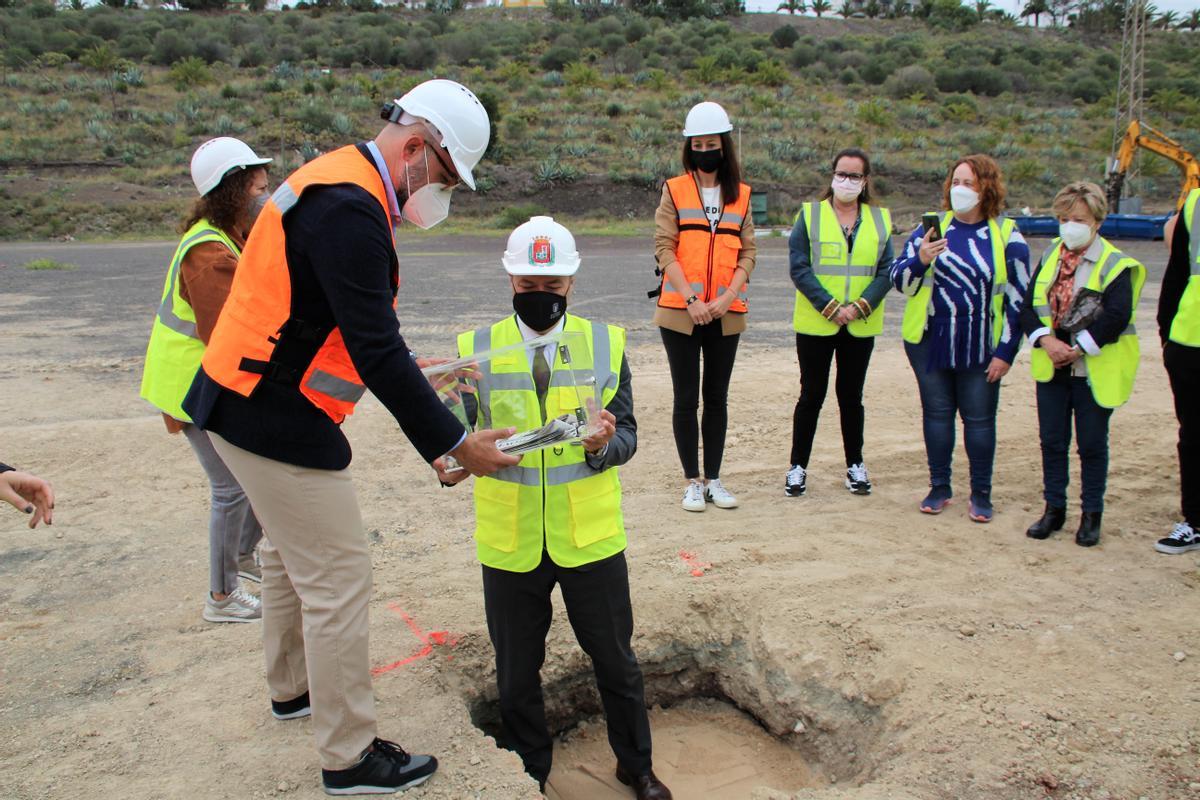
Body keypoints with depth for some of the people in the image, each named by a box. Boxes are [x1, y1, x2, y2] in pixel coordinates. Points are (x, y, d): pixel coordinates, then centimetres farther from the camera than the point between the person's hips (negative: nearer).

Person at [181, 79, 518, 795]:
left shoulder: (341, 180, 10)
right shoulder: (350, 208, -24)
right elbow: (375, 349, -27)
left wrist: (417, 379, 14)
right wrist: (454, 444, -23)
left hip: (248, 405, 11)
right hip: (277, 420, -11)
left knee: (294, 554, 25)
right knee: (338, 578, -1)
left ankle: (293, 688, 46)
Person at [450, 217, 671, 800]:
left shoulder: (604, 344, 1)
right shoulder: (475, 350, -1)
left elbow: (627, 434, 0)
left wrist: (604, 443, -23)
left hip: (589, 536, 0)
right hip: (510, 541, 0)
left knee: (615, 659, 15)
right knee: (516, 672, 14)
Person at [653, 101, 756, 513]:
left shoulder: (741, 195, 9)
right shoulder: (674, 190, 2)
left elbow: (747, 253, 5)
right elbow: (664, 248, -5)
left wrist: (726, 298, -10)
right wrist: (691, 299, -15)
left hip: (726, 314, 2)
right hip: (680, 312, -2)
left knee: (717, 398, 8)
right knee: (686, 398, 2)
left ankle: (713, 479, 17)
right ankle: (692, 481, 12)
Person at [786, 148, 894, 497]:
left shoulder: (880, 219, 7)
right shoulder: (809, 215, 0)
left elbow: (887, 271, 1)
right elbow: (799, 268, -8)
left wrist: (859, 307, -13)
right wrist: (830, 307, -15)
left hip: (861, 326, 2)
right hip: (815, 324, -2)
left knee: (851, 396, 11)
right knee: (812, 395, 4)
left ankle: (855, 465, 23)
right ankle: (798, 467, 14)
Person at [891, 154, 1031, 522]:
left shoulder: (1007, 236, -1)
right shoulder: (931, 227, 3)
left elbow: (1018, 300, 0)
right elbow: (899, 280, 0)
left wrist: (1006, 352, -5)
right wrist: (920, 260, -21)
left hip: (980, 348, -1)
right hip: (930, 341, 2)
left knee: (979, 419, 5)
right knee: (936, 413, 10)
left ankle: (981, 494, 18)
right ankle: (939, 488, 23)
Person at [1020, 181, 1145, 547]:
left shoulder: (1115, 264, -8)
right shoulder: (1050, 256, 8)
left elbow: (1116, 316, -18)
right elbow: (1029, 305, 2)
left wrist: (1077, 349, -18)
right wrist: (1046, 340, -14)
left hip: (1094, 371, -5)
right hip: (1051, 366, 5)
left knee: (1092, 444, 5)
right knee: (1051, 440, 10)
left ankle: (1091, 514, 18)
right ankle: (1054, 508, 22)